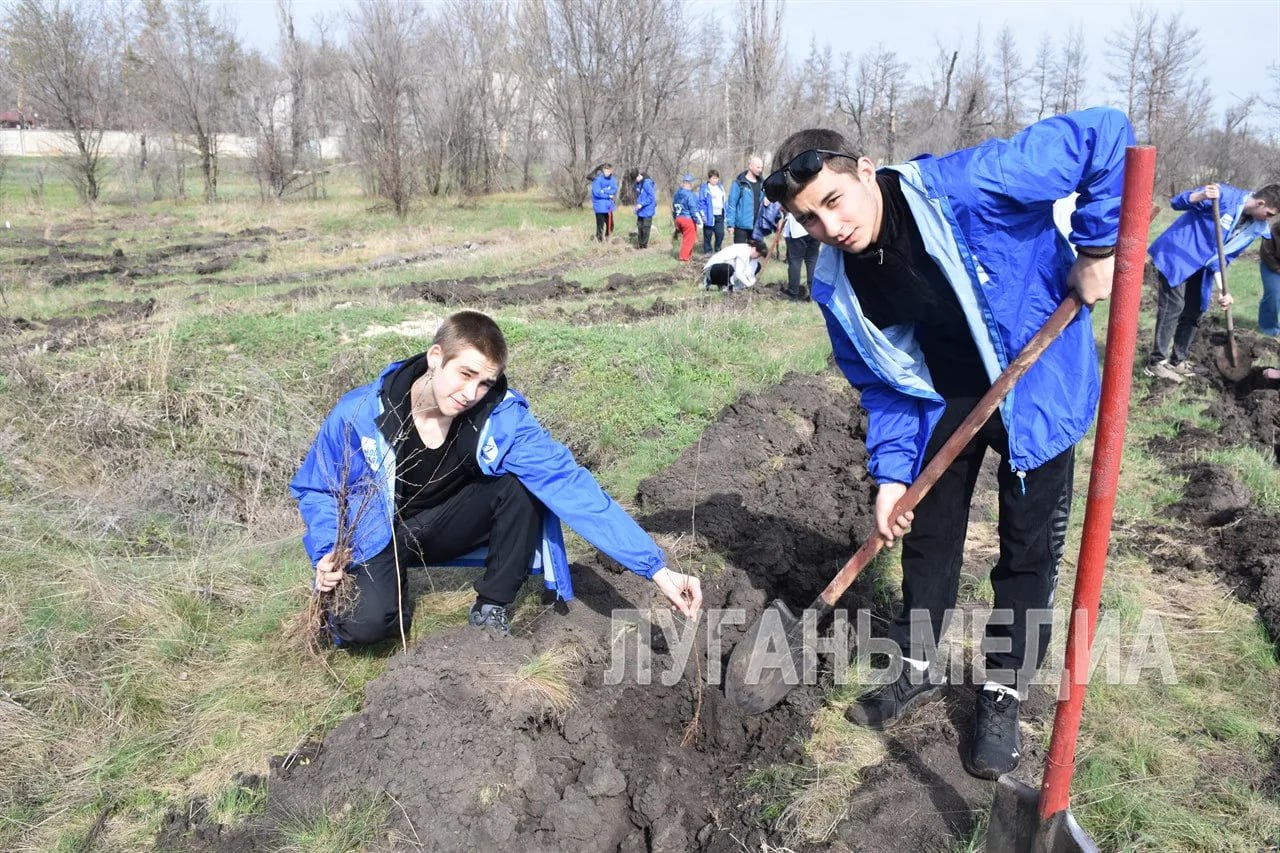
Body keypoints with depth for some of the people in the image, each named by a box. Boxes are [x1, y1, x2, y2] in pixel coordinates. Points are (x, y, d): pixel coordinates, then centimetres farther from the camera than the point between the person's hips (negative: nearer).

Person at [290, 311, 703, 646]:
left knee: (522, 483, -28)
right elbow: (315, 488, -6)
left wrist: (657, 568, -39)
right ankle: (398, 608, 10)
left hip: (448, 523, 1)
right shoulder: (360, 414, -26)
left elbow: (572, 487, -33)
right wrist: (327, 553, -24)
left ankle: (491, 611, -7)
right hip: (379, 533, -1)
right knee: (364, 624, -30)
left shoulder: (502, 417, -27)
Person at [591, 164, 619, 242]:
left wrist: (604, 191, -19)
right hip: (600, 206, -6)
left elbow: (614, 190, -5)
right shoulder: (598, 179, -13)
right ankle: (599, 241, 5)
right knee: (600, 225, -6)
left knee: (610, 224, 12)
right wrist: (609, 195, -12)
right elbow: (597, 192, -20)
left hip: (609, 206, 6)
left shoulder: (612, 179, 5)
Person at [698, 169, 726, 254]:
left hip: (720, 215, 5)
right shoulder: (704, 188, -5)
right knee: (708, 234, 0)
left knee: (720, 234, 1)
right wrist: (703, 215, -14)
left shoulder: (720, 187, 16)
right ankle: (707, 251, 11)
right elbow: (701, 202, -8)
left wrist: (725, 213, 15)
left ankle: (718, 250, 18)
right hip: (709, 216, -5)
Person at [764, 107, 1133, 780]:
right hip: (944, 398, 4)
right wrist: (891, 473, -12)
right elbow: (882, 384, -4)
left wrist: (1097, 247, -26)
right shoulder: (838, 287, -14)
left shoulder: (966, 187, -32)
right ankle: (918, 670, 35)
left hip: (1036, 386, -4)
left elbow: (1104, 135, -27)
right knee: (927, 533, 13)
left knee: (1028, 550, 5)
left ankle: (1002, 696, 24)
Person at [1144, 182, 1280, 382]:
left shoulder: (1254, 228, 2)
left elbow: (1223, 257, 3)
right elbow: (1177, 202, -20)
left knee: (1194, 312, 8)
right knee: (1173, 308, -10)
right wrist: (1201, 196, -42)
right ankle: (1156, 363, -6)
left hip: (1199, 267, 8)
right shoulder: (1226, 196, -19)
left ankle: (1177, 361, 19)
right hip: (1176, 255, -8)